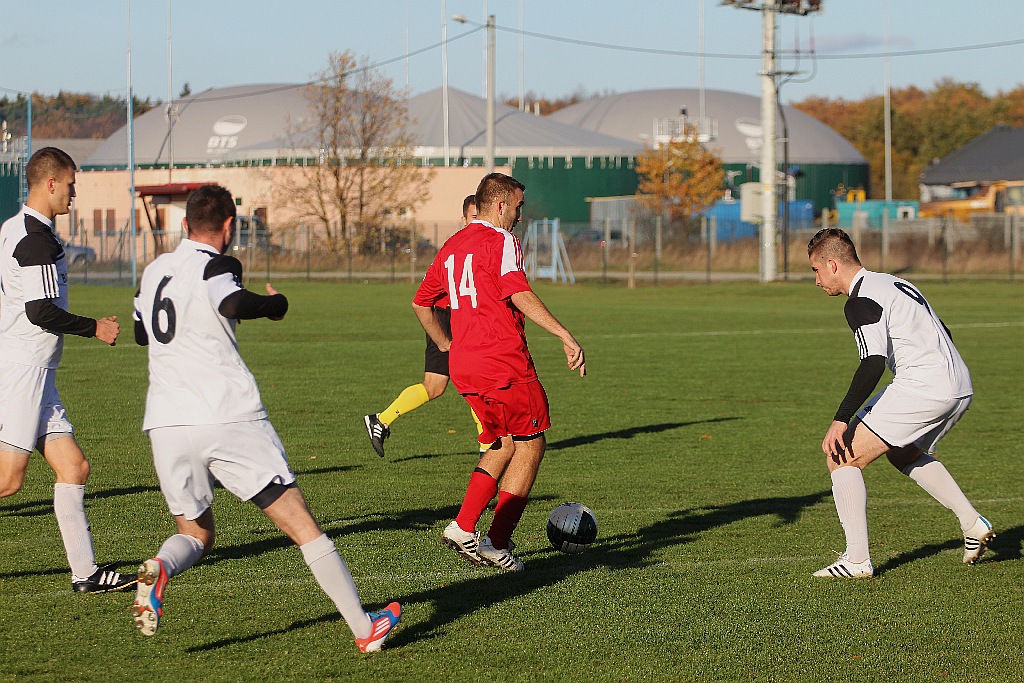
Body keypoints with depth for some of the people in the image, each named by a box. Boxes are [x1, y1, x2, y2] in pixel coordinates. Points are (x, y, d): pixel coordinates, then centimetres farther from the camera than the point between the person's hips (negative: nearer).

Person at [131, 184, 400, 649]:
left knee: (195, 533, 19)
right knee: (300, 524, 1)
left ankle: (159, 568, -16)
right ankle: (363, 628, 0)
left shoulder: (154, 271, 17)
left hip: (166, 423, 5)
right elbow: (234, 303, -26)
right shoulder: (214, 266, -3)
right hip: (229, 417, -5)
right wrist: (275, 303, -7)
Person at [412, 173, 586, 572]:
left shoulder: (452, 247, 17)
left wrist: (446, 344, 36)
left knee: (505, 444, 20)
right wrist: (565, 337, -28)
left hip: (464, 368, 8)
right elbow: (519, 294, -23)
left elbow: (421, 303, 25)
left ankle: (462, 528, 8)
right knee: (530, 446, 4)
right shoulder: (501, 241, -7)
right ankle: (498, 543, 0)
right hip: (504, 363, -8)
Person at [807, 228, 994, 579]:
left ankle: (857, 560, -9)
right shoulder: (894, 283, 20)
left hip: (922, 388, -10)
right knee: (904, 453, 34)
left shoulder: (861, 301, -9)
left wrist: (841, 421, -25)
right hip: (961, 388, 10)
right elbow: (941, 334, 27)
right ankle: (973, 523, 24)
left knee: (841, 456, -4)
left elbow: (873, 364, -22)